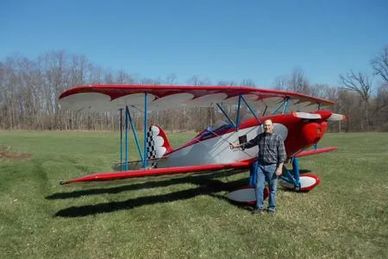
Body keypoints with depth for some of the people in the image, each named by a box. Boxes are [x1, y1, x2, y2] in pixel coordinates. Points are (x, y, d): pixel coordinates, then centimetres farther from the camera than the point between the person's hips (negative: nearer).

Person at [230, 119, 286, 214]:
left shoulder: (278, 138, -6)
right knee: (259, 187, 1)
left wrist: (280, 167, -13)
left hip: (272, 166, -3)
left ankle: (272, 207, 22)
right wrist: (237, 145, 24)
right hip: (260, 165, 3)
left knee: (272, 188, 7)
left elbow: (282, 154, -7)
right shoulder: (260, 137, 6)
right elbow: (250, 143, 21)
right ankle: (259, 207, 13)